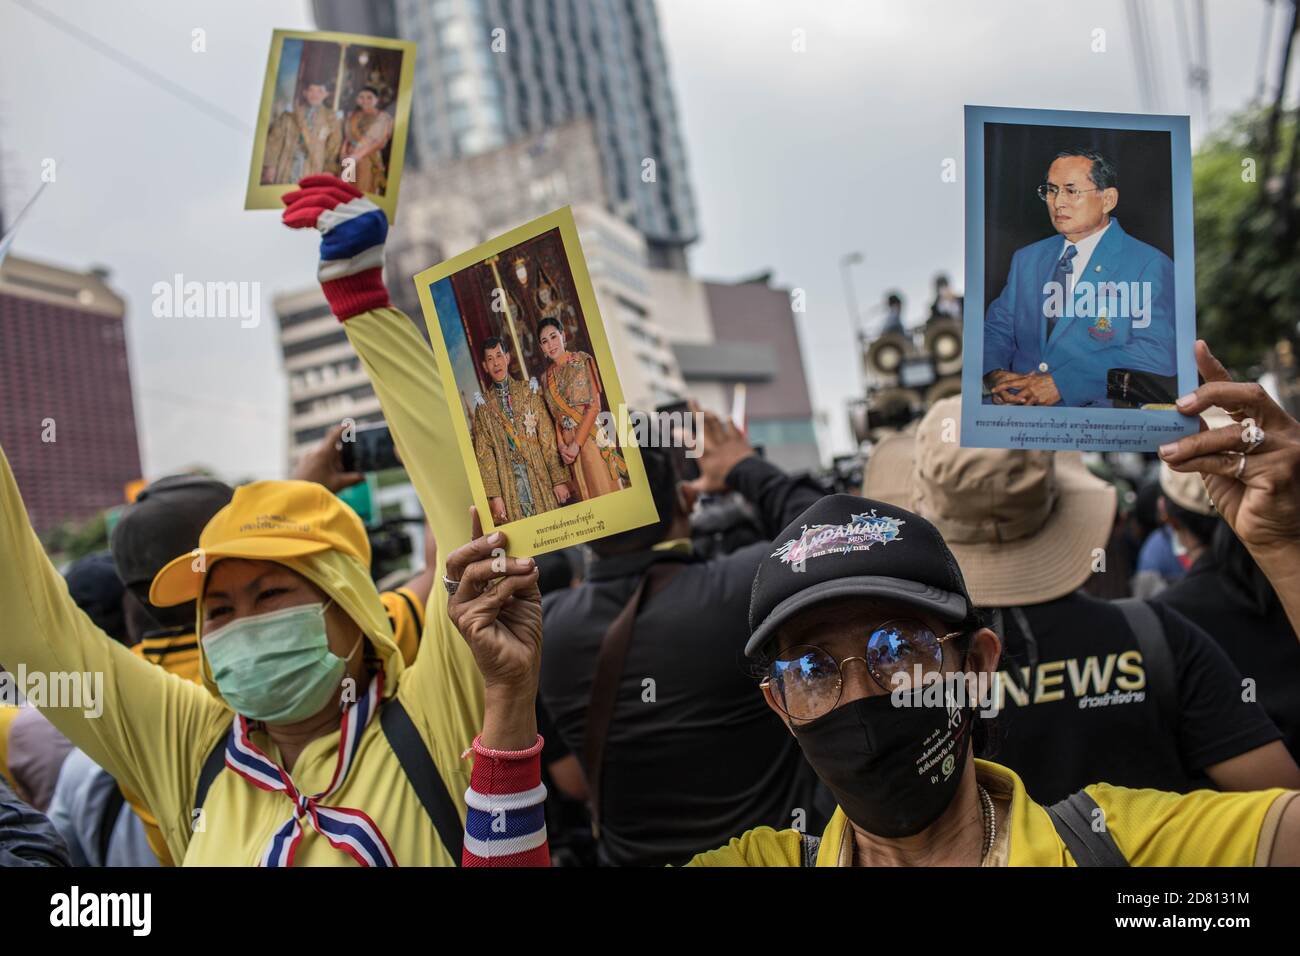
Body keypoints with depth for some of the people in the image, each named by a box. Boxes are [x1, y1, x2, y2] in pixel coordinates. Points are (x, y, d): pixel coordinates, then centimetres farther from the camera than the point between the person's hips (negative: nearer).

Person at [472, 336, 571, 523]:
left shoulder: (529, 392, 7)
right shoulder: (483, 405, 6)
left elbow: (548, 439, 2)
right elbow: (484, 454, 2)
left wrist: (559, 479, -5)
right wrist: (494, 496, -7)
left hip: (540, 478, 1)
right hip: (508, 482, 0)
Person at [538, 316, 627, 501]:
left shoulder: (583, 361, -2)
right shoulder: (546, 377, 12)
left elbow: (594, 405, -9)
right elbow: (555, 416, 13)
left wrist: (577, 443, -14)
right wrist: (561, 445, -5)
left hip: (592, 437, -4)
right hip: (568, 444, 4)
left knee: (606, 491, -6)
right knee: (586, 495, 5)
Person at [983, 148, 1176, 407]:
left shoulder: (1150, 266, 0)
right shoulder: (1026, 259, 20)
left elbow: (1157, 355, -12)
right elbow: (997, 330, 18)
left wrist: (1063, 383, -19)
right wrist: (995, 374, -6)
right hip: (1018, 404, 5)